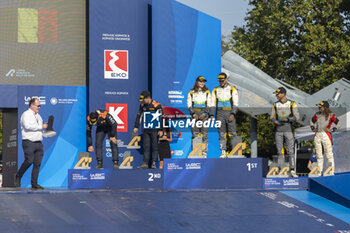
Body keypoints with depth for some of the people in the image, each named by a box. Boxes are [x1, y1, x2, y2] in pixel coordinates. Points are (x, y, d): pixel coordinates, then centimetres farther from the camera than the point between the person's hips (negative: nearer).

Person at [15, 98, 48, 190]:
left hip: (38, 143, 7)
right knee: (29, 161, -15)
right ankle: (18, 176, 7)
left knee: (37, 163, 1)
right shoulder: (26, 114, -3)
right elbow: (27, 126, -20)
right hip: (28, 142, -7)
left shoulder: (38, 116, 22)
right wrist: (41, 127, -14)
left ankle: (34, 183, 4)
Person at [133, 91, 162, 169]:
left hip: (154, 129, -5)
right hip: (146, 129, 5)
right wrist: (136, 127, 9)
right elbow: (139, 116, 14)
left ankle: (154, 163, 0)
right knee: (146, 147, 4)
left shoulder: (156, 105, -9)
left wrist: (160, 130, -14)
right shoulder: (142, 105, 8)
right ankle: (145, 163, 4)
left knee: (155, 147, -2)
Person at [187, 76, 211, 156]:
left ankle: (204, 152, -2)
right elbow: (189, 105, 7)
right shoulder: (191, 93, 9)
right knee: (194, 134, -3)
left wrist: (204, 114, -9)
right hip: (195, 114, 0)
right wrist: (194, 114, -8)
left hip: (204, 114, 0)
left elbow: (209, 105, 6)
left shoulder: (207, 92, 9)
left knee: (204, 134, -5)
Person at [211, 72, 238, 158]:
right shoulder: (215, 90, 12)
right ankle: (223, 152, 1)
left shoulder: (232, 89, 3)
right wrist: (212, 114, 2)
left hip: (229, 113, -2)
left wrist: (232, 114, -12)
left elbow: (235, 103, -2)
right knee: (221, 133, 0)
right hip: (220, 113, 2)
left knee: (232, 133, -6)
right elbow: (213, 103, 12)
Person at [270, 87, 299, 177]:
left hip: (288, 130, -3)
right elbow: (272, 117, 13)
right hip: (278, 130, 3)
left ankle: (292, 170, -7)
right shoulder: (275, 105, 12)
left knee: (290, 150, -7)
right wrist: (275, 121, -9)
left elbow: (296, 117, -2)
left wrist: (287, 119, -17)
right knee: (279, 151, 2)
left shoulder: (292, 104, 3)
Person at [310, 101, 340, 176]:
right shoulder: (317, 114, 9)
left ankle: (332, 172, 5)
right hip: (317, 135, 5)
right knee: (319, 155, 9)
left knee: (329, 154, -1)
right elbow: (312, 121, 26)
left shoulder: (331, 115, -4)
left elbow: (338, 124, -1)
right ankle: (319, 172, 17)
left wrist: (331, 130, -7)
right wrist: (313, 129, 12)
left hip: (326, 135, -5)